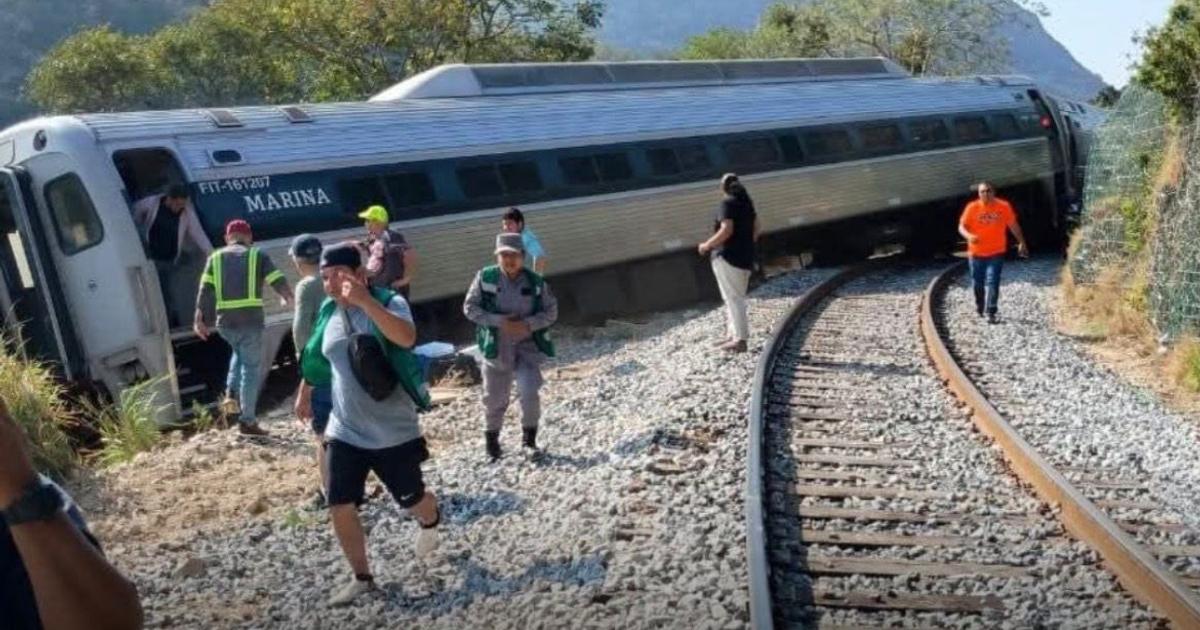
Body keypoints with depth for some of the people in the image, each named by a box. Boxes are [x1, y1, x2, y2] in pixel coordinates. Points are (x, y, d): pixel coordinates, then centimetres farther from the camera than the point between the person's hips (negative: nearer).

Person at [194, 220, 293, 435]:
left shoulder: (216, 257, 13)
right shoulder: (257, 255, 6)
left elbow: (205, 291, 3)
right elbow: (279, 282, 0)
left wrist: (200, 319, 3)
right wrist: (289, 299, 19)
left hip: (225, 322, 4)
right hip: (250, 320, -4)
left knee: (240, 353, 32)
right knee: (251, 368, 3)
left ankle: (231, 393, 13)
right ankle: (247, 421, 3)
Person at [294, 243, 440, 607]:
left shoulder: (389, 303, -16)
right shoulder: (328, 312, 1)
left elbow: (407, 337, -39)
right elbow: (315, 357, 20)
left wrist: (365, 300, -46)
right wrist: (304, 395, 30)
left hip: (393, 432, -4)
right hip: (344, 432, 4)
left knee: (412, 500, 13)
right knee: (340, 507, -2)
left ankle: (431, 523, 50)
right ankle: (362, 578, 17)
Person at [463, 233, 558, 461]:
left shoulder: (535, 282, -6)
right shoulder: (485, 278, -9)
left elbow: (551, 312, -1)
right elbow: (470, 307, -8)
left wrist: (528, 324, -18)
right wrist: (499, 321, -19)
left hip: (527, 346, 0)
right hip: (496, 347, 0)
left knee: (530, 393, -15)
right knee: (494, 398, 11)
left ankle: (529, 439, 9)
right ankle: (491, 440, 36)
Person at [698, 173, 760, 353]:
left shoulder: (727, 203, -12)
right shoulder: (747, 202, 12)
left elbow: (727, 230, -22)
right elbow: (755, 230, 16)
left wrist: (707, 245, -13)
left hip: (727, 257, -9)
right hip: (745, 257, 9)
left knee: (733, 298, -8)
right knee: (736, 298, 17)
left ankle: (740, 340, -10)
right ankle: (734, 335, 21)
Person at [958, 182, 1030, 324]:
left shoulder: (1004, 207, -3)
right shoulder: (972, 207, -6)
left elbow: (1013, 225, 8)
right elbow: (962, 226, -6)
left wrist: (1021, 242, 11)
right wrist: (969, 236, -27)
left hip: (996, 252, -1)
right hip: (976, 253, 1)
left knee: (992, 282, -13)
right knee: (977, 283, 13)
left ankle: (991, 312, -14)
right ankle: (979, 307, 36)